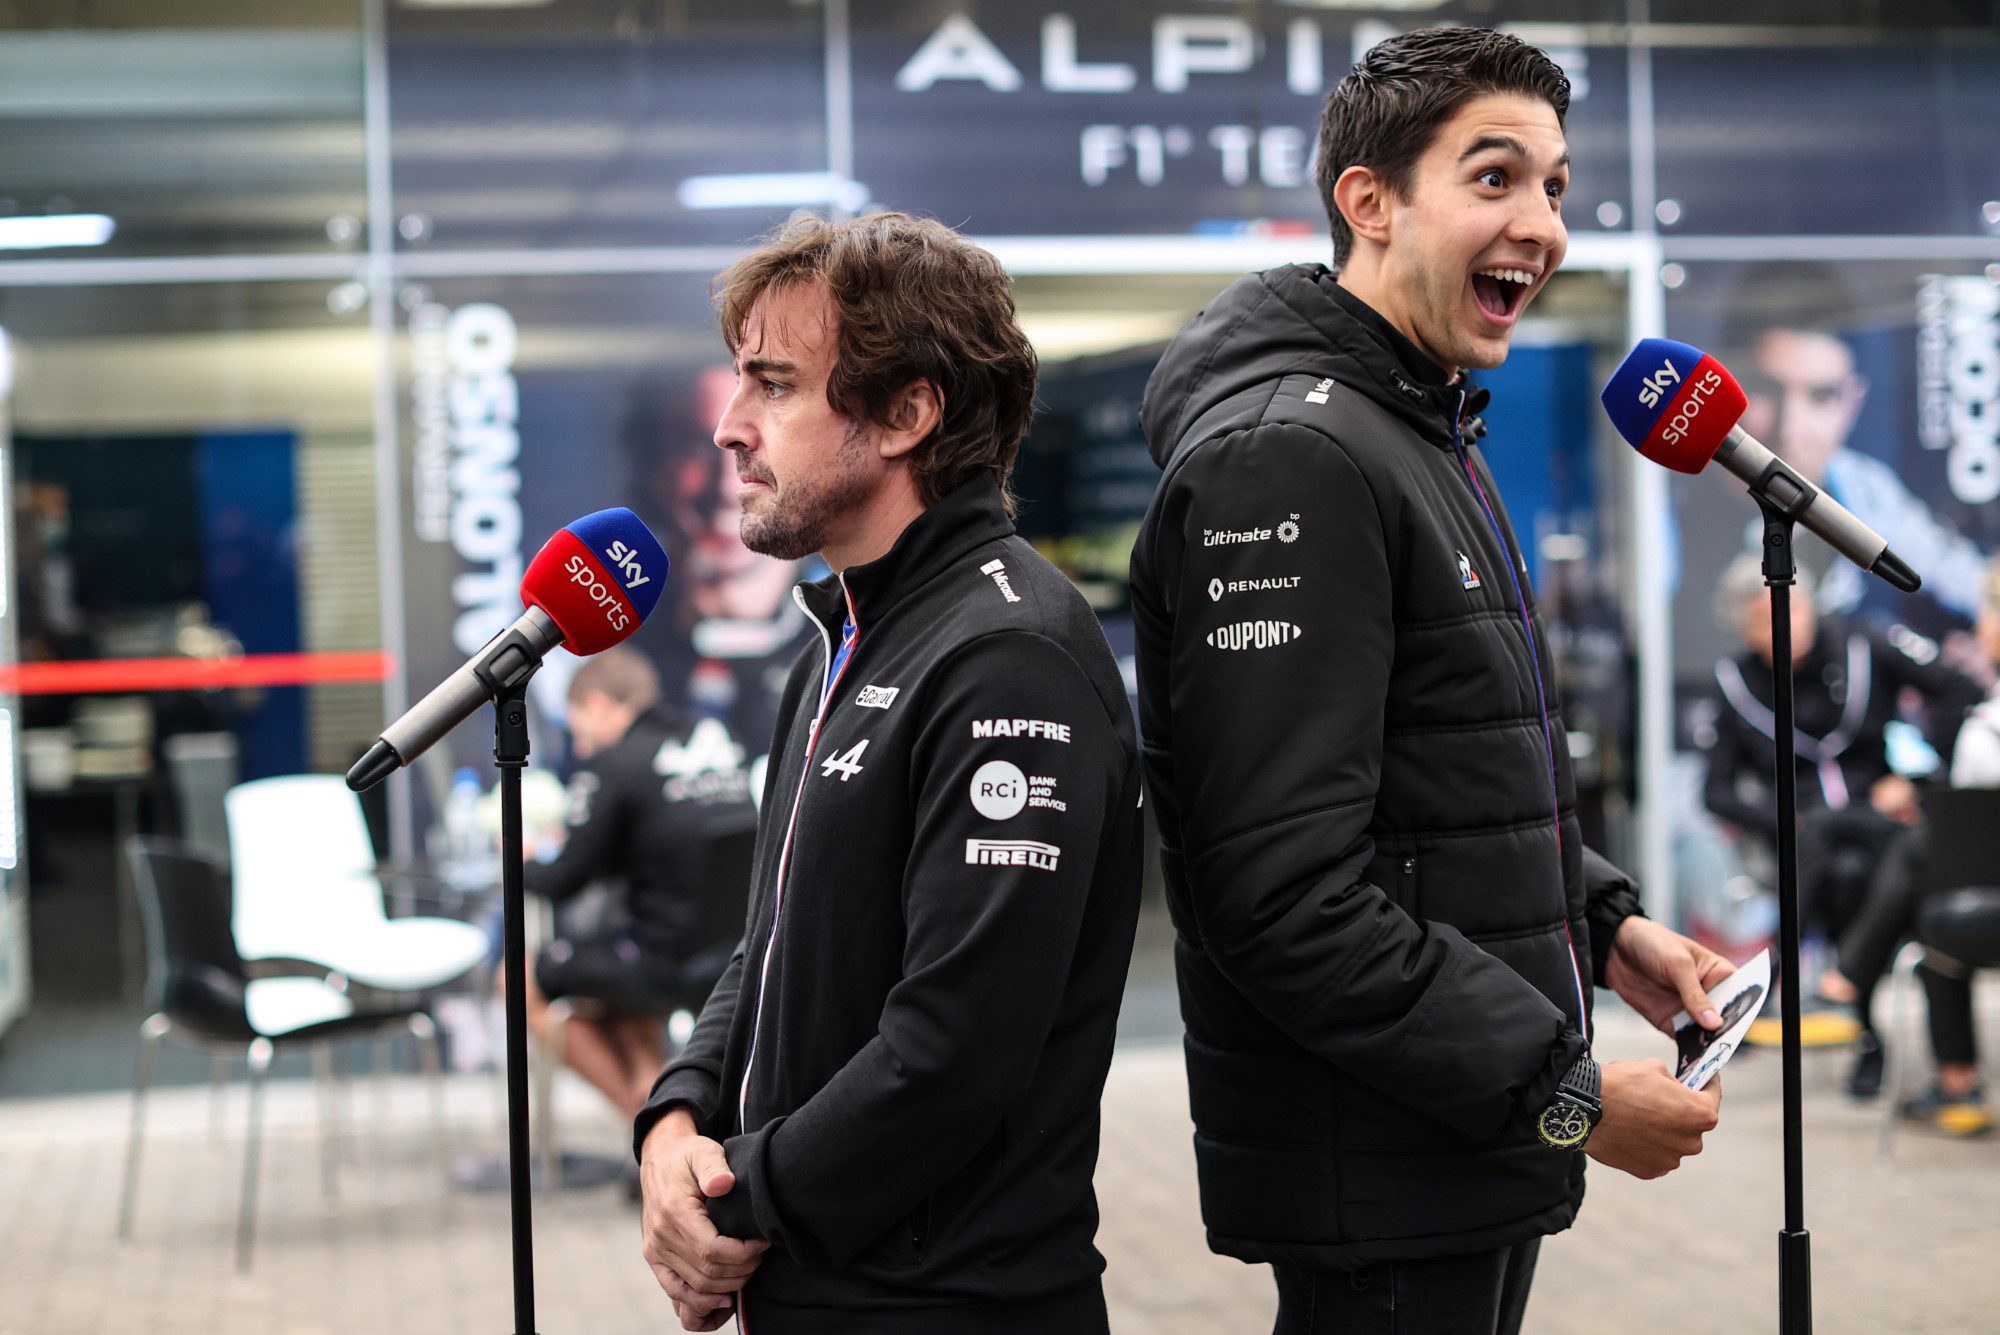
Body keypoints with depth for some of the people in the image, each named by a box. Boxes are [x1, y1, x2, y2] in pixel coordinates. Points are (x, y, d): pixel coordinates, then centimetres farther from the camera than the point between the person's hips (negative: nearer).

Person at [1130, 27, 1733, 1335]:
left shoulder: (1431, 443, 15)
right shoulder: (1286, 457, -19)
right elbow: (1284, 899, -25)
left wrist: (1604, 923, 11)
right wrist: (1566, 1093, -21)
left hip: (1482, 1153, 10)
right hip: (1380, 1191, -10)